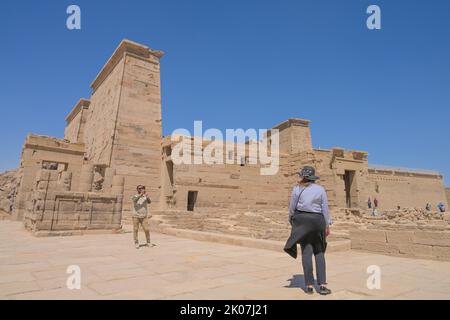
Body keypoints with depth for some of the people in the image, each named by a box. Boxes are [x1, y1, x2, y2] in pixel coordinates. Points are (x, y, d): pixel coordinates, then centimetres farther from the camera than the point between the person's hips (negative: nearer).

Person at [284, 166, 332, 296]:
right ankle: (322, 285, 4)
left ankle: (309, 285, 5)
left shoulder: (297, 189, -3)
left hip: (302, 220, -1)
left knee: (306, 252, 2)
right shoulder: (320, 189, 2)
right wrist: (327, 226, 8)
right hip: (317, 221, 1)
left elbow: (292, 208, 0)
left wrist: (292, 222, 15)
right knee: (319, 252, 9)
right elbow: (325, 209, 1)